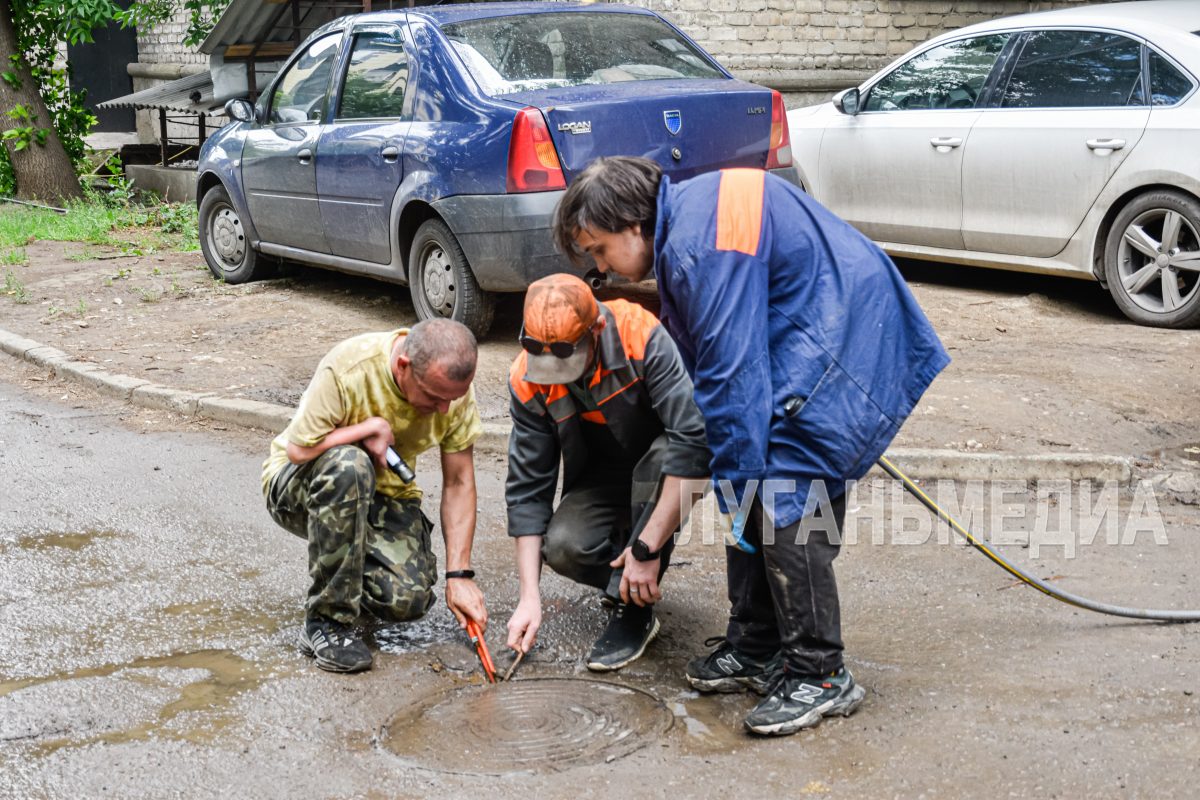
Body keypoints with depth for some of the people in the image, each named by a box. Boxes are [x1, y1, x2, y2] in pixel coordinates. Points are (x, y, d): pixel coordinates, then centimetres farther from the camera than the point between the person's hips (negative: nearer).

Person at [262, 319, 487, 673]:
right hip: (299, 488, -3)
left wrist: (459, 575, -14)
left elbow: (459, 483, -8)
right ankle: (327, 622, -24)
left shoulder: (453, 387, -14)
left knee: (408, 599, -24)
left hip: (383, 496, 3)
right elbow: (298, 450, -24)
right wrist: (373, 427, -22)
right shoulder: (347, 368, -29)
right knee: (348, 465, -40)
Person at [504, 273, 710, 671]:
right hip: (604, 474, 3)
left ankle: (635, 611, -21)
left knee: (660, 459, -37)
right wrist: (530, 597, -18)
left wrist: (648, 547, -35)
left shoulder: (642, 338, -32)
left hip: (665, 472, -3)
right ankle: (629, 583, 7)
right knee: (562, 547, -26)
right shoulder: (526, 380, -17)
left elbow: (694, 443, -36)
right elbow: (528, 488, -12)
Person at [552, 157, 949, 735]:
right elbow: (706, 366, 17)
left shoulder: (701, 244, -23)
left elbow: (731, 373, -23)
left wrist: (738, 485, -17)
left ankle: (820, 675, -3)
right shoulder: (683, 227, 12)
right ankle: (755, 649, 19)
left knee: (785, 502, -13)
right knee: (753, 495, 9)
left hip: (849, 350, -11)